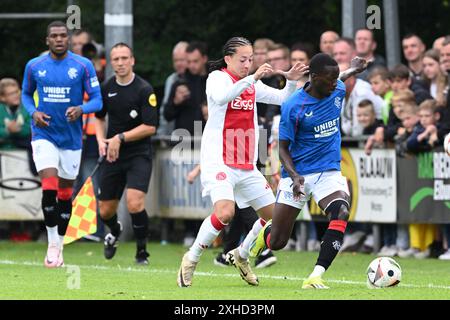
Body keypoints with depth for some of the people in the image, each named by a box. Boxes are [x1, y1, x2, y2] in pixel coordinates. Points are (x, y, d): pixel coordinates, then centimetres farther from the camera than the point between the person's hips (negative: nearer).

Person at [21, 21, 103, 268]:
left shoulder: (83, 66, -4)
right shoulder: (34, 66, 0)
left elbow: (97, 100, -2)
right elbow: (26, 94, 14)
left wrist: (81, 109, -23)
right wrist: (33, 113, -6)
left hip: (71, 138, 1)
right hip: (44, 135, -1)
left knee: (65, 194, 9)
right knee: (49, 189, -16)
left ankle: (59, 245, 24)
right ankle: (52, 244, -4)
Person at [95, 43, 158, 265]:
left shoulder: (144, 90, -12)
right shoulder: (106, 88, 4)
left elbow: (150, 127, -15)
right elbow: (99, 117, 21)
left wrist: (120, 138, -18)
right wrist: (101, 140, 2)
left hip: (139, 155, -5)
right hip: (113, 156, 5)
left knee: (134, 203, -24)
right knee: (106, 212, 8)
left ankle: (142, 250, -2)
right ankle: (115, 232, 45)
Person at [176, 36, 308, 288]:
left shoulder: (252, 84, 14)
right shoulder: (217, 78, -6)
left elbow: (283, 99, 15)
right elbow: (221, 97, -28)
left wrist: (291, 80, -4)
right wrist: (253, 78, -35)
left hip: (247, 167, 7)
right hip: (219, 161, -7)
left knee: (274, 216, 6)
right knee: (225, 212, -27)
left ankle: (241, 255, 27)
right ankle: (191, 259, -8)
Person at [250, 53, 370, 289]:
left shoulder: (337, 91, -2)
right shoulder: (293, 106, -16)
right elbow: (283, 148, -10)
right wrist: (294, 176, -24)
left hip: (329, 172, 3)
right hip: (298, 174, -3)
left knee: (341, 213, -31)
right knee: (277, 242, 1)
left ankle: (315, 277, -33)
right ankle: (264, 232, 42)